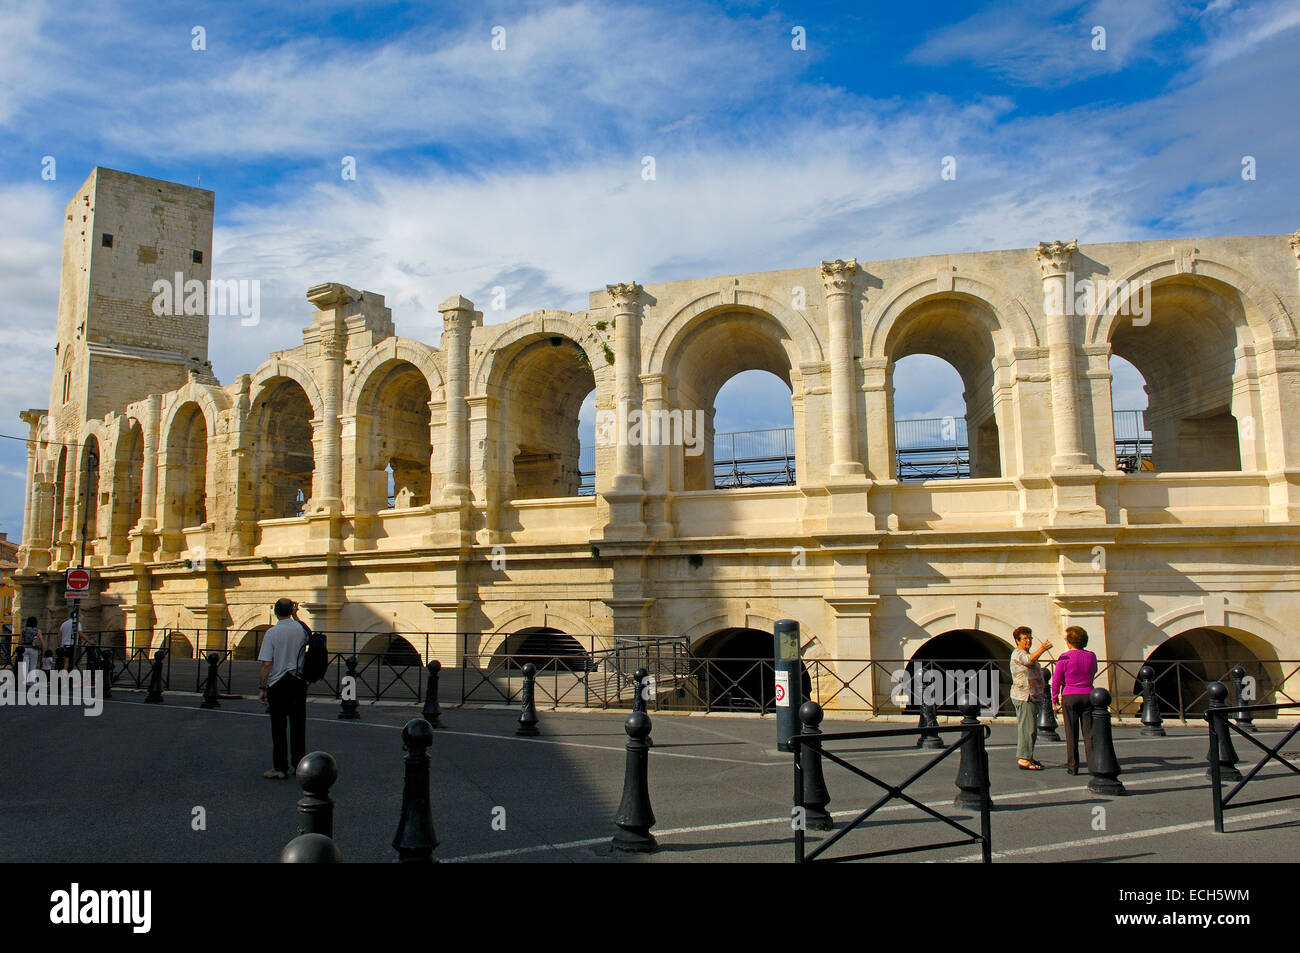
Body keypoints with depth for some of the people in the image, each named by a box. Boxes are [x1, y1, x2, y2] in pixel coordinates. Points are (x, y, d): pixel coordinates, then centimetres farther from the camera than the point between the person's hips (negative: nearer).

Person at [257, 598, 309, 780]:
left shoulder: (272, 632, -10)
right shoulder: (301, 628, 0)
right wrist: (295, 615, 26)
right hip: (299, 682, 4)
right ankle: (298, 764, 18)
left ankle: (280, 768, 7)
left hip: (278, 684, -3)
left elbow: (266, 664, -13)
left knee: (278, 727, 4)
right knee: (298, 724, 12)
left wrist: (262, 687, -6)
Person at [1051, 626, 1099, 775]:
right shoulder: (1091, 656, 0)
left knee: (1071, 734, 4)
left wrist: (1054, 699, 5)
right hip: (1088, 695, 3)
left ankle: (1072, 766, 6)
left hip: (1069, 697, -2)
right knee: (1089, 733, 6)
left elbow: (1056, 680, -6)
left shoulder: (1064, 657, -9)